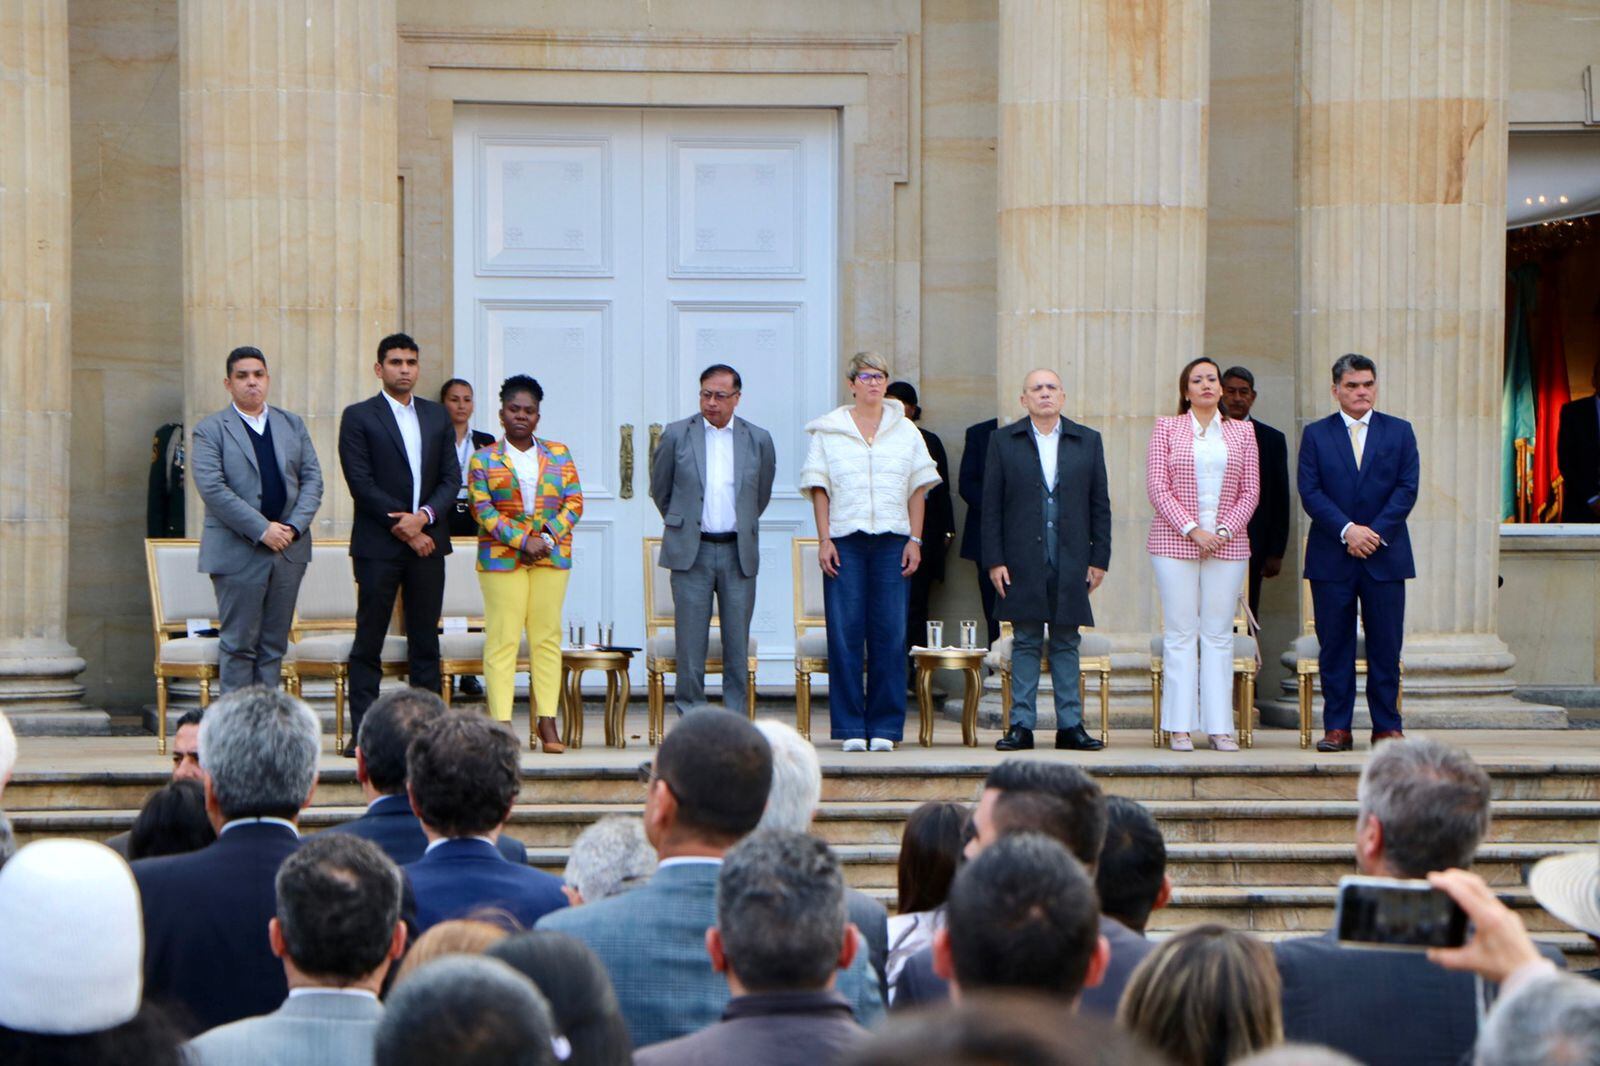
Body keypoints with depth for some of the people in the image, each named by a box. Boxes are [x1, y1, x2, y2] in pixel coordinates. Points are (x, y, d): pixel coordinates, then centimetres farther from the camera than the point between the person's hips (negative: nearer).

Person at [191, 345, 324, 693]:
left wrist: (295, 527, -7)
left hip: (288, 549, 4)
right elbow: (212, 488, -12)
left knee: (275, 644, 7)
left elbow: (312, 478, 9)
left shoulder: (292, 425, 14)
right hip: (237, 552, -4)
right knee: (238, 644, -2)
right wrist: (262, 529, -17)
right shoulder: (210, 430, -1)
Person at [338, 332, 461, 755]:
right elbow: (361, 483, -7)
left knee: (425, 640, 5)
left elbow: (452, 478, 9)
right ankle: (362, 732, -1)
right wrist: (403, 528, -11)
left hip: (428, 541, 4)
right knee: (369, 640, -3)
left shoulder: (437, 416, 14)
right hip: (378, 545, -4)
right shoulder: (358, 417, 1)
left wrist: (424, 516, -9)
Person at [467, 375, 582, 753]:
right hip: (501, 558, -2)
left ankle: (547, 723, 3)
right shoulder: (484, 460, 7)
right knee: (502, 639, -7)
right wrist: (522, 540, -14)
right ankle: (501, 723, -7)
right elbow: (483, 509, -3)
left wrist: (547, 538, -9)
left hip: (552, 555, 2)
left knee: (547, 637, 1)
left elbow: (574, 502, 7)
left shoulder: (559, 455, 13)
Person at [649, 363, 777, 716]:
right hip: (691, 552, -1)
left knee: (738, 640, 3)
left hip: (738, 552, 1)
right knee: (691, 638, -2)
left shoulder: (758, 440, 5)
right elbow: (660, 488, 13)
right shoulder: (676, 435, 2)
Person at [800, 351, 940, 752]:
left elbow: (918, 489, 10)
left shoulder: (906, 431, 12)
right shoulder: (828, 432, 7)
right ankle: (851, 727, 3)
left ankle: (885, 727, 5)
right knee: (845, 634, -3)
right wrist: (824, 539, -5)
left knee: (891, 635, -1)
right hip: (845, 539, -1)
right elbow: (819, 489, 4)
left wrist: (914, 540, 1)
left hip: (892, 541, 1)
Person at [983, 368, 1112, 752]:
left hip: (1071, 562, 1)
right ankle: (1021, 726, 5)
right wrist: (994, 560, -5)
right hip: (1022, 562, -1)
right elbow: (991, 505, 2)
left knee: (1066, 643, 5)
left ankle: (1070, 726, 9)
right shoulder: (1003, 441, 5)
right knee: (1025, 643, 1)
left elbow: (1100, 504, 8)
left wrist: (1099, 559, 2)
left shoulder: (1088, 442, 9)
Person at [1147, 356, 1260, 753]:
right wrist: (1192, 530, -12)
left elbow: (1250, 491, 7)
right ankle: (1180, 727, 2)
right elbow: (1157, 486, -2)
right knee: (1180, 633, -2)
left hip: (1228, 544, 2)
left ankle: (1220, 727, 5)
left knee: (1219, 634, 2)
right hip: (1174, 542, -2)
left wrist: (1224, 531, -7)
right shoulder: (1167, 429, 5)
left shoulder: (1242, 432, 10)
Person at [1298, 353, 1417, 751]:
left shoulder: (1400, 432, 8)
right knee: (1334, 646, 1)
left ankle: (1387, 726, 8)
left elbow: (1407, 489, 0)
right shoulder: (1315, 434, 7)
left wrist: (1375, 532, -11)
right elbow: (1310, 492, -2)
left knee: (1386, 645, 1)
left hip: (1385, 555, 0)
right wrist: (1347, 530, -14)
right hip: (1331, 557, 0)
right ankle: (1337, 728, 6)